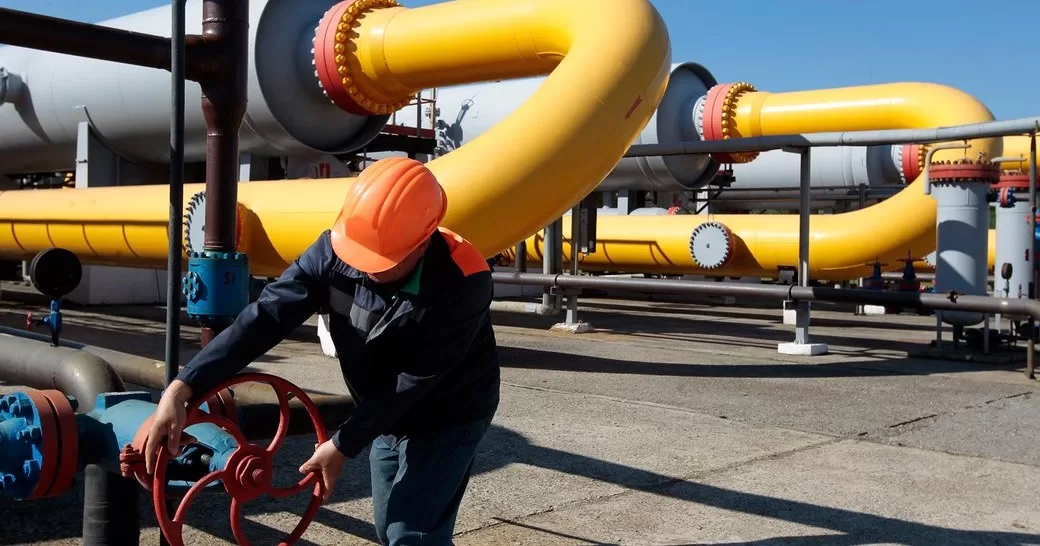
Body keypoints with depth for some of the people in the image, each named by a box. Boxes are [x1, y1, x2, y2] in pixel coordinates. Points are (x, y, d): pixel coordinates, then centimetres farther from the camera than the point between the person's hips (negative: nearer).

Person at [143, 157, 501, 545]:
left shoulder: (462, 283, -33)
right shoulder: (335, 251, -21)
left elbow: (414, 381, -28)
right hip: (387, 416, 6)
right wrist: (182, 388, -35)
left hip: (447, 419, -5)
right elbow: (266, 316, -26)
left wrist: (343, 445, -21)